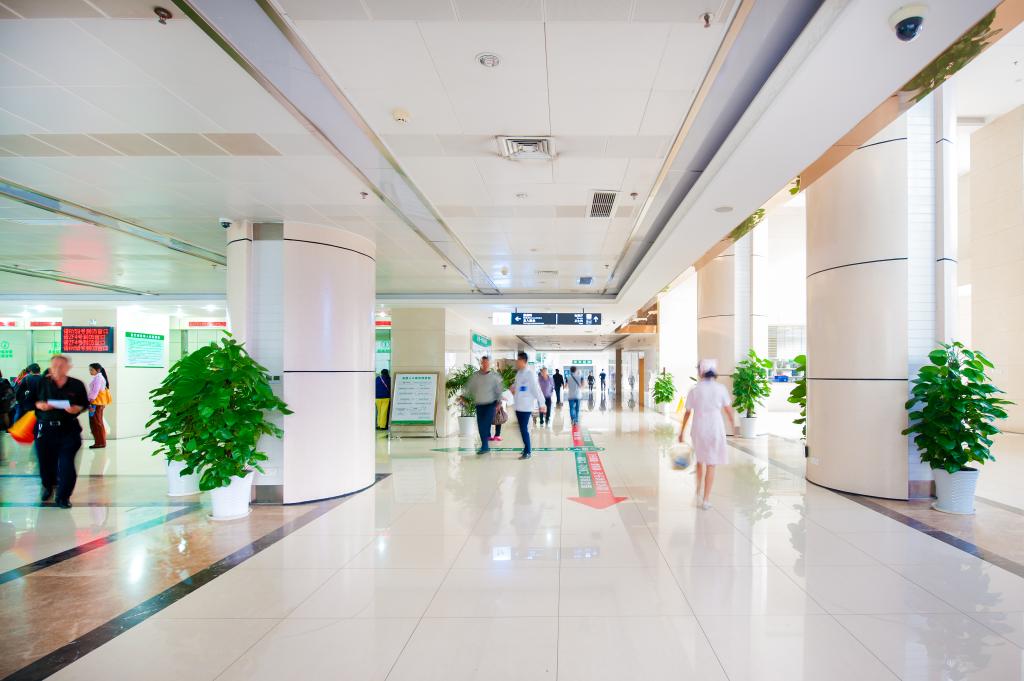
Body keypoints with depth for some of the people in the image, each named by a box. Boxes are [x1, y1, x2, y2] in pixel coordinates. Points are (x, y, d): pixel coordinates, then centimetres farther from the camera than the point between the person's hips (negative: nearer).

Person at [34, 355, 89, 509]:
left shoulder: (77, 385, 3)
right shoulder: (43, 384, 5)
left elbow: (85, 404, 8)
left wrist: (76, 408, -13)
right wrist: (39, 405, -12)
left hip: (68, 429, -2)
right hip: (45, 428, 2)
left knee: (67, 463, -7)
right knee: (45, 461, 10)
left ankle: (63, 496, 3)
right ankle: (48, 486, 39)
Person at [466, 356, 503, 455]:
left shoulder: (495, 376, -1)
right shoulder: (475, 376, 5)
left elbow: (499, 389, 1)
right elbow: (469, 388, 8)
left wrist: (499, 401, -5)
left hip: (490, 404, -3)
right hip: (479, 405, 3)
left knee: (486, 425, -12)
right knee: (480, 426, 5)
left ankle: (484, 446, -7)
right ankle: (485, 446, 17)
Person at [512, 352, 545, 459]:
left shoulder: (530, 374, -14)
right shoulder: (519, 373, 10)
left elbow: (536, 389, -17)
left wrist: (542, 404, -20)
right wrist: (513, 387, 6)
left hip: (526, 406, -8)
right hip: (518, 406, 8)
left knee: (524, 429, -6)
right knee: (522, 428, 15)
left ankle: (528, 451, 3)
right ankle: (527, 448, 28)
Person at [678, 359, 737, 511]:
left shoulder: (694, 390, -3)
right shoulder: (720, 388, -5)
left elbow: (687, 413, 0)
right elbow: (729, 410, -2)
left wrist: (681, 432, 10)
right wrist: (734, 425, 15)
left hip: (698, 429, 1)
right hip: (715, 429, -1)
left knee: (700, 459, 26)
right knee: (711, 465, 7)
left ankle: (698, 491, 24)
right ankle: (705, 500, 5)